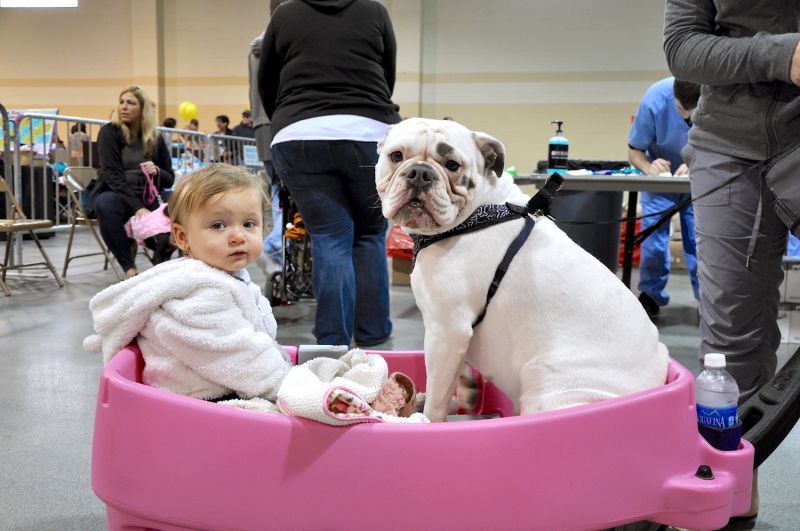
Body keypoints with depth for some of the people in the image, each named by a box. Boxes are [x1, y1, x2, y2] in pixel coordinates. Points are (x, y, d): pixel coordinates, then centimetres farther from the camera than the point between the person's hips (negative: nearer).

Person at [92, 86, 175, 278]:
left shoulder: (155, 139, 5)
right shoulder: (109, 132, -5)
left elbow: (169, 179, 9)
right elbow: (112, 176, -15)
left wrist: (157, 172, -16)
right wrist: (137, 207, -27)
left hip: (146, 199, 1)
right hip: (115, 194, -1)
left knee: (167, 239, -28)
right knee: (105, 204, -39)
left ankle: (161, 255, 7)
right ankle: (129, 267, -29)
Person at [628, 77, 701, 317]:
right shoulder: (655, 99, -27)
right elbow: (634, 151, -19)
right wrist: (649, 168, -41)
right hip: (661, 177, 0)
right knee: (653, 235, -8)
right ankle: (650, 296, 10)